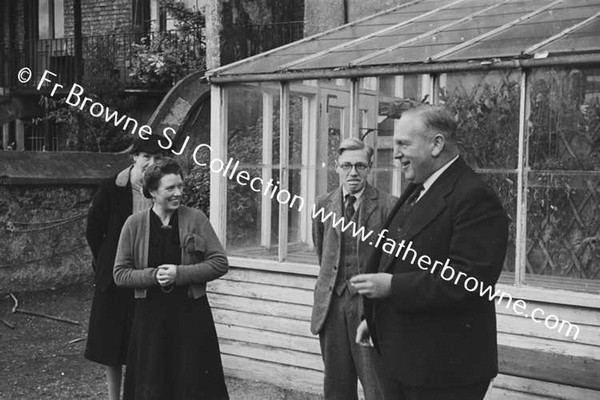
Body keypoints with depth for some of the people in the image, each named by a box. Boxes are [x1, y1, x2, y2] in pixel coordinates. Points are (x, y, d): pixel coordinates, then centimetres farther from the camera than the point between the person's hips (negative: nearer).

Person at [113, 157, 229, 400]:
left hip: (191, 313, 0)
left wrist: (180, 273, -14)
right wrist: (154, 275, -15)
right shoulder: (134, 225, -1)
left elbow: (220, 263, -4)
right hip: (150, 316, 1)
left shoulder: (195, 219, -2)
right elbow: (120, 274, 1)